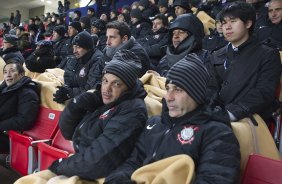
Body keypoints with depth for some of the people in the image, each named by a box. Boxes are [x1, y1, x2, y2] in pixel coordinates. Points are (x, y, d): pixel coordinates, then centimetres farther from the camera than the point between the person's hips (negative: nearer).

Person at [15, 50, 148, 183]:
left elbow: (100, 158, -27)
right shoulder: (100, 102, 6)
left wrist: (62, 165, -12)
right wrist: (77, 104, -9)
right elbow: (67, 132, 10)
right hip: (80, 170, 7)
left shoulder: (132, 111, -19)